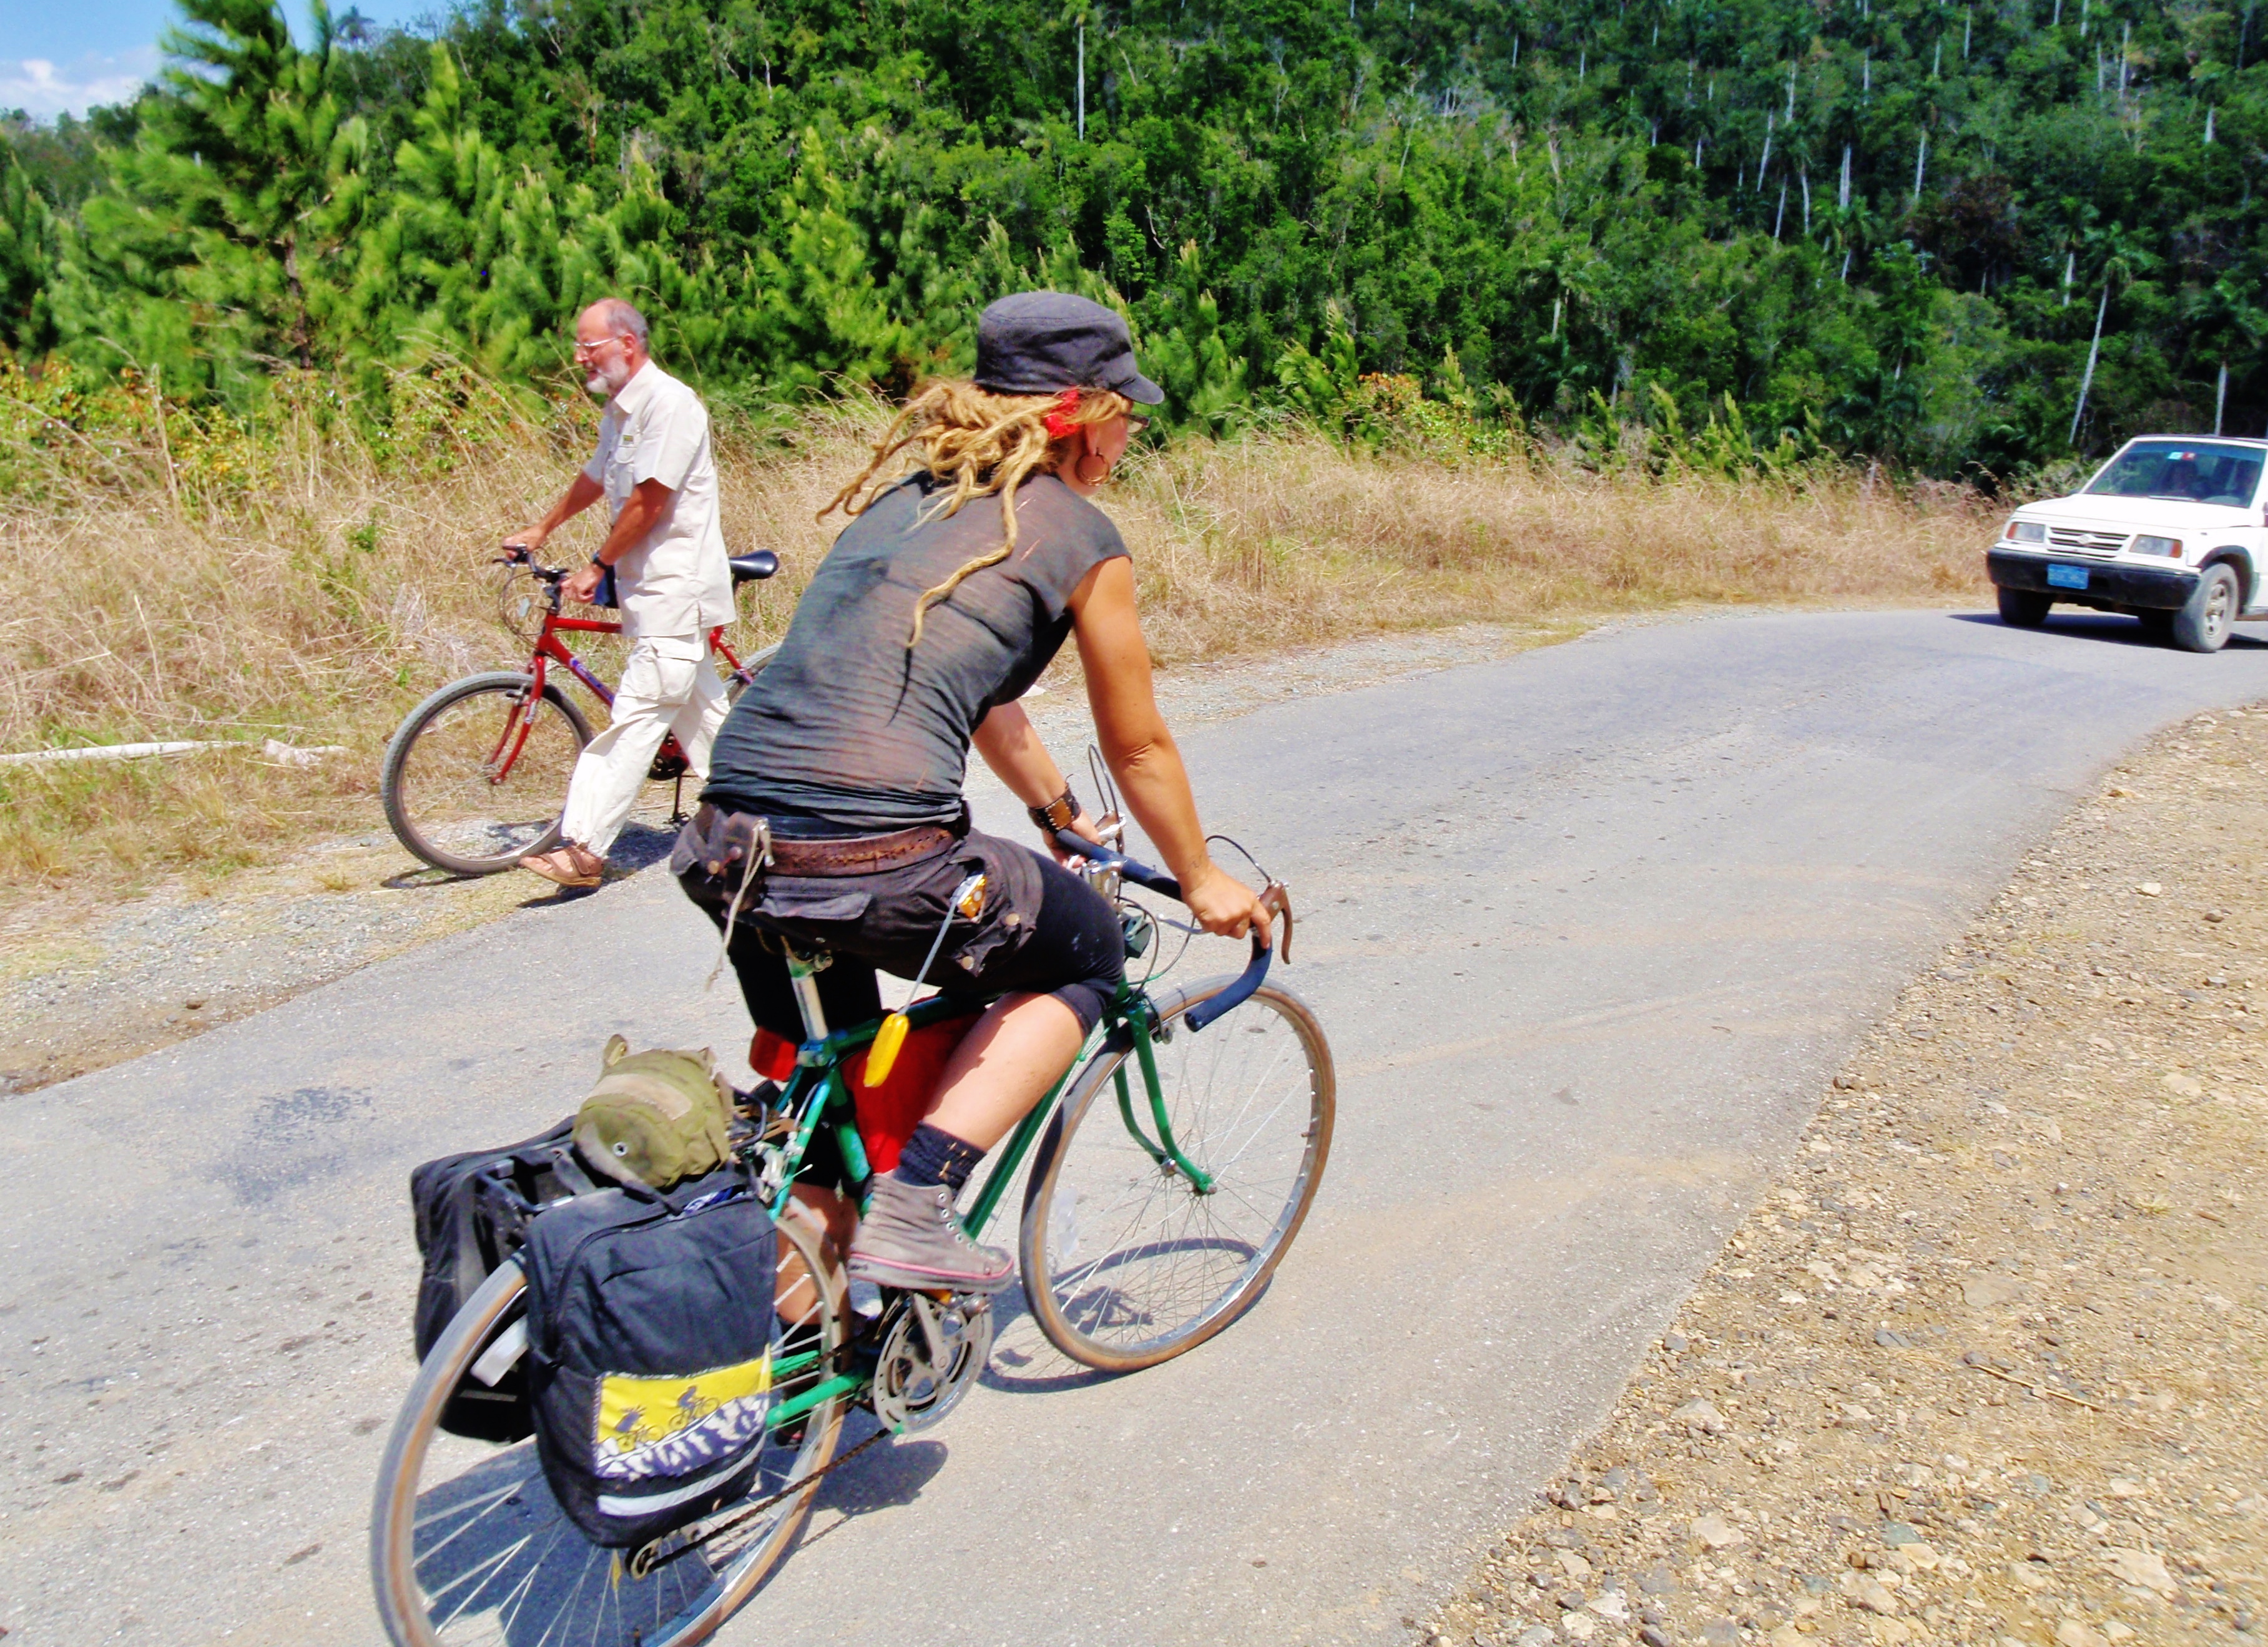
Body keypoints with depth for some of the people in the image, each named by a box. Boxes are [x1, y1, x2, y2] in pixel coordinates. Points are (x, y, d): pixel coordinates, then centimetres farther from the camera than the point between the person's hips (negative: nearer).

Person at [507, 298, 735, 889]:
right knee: (698, 710, 16)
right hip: (650, 585, 10)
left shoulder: (669, 402, -16)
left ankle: (585, 850, -13)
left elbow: (647, 501, -19)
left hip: (675, 585, -10)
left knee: (637, 716, -11)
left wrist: (598, 566, -10)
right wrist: (541, 530, 41)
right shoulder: (620, 409, 14)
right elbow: (595, 479, 30)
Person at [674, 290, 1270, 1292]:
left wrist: (1063, 816, 47)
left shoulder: (905, 498, 24)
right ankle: (914, 1213, 8)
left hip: (731, 850, 8)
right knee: (1086, 958, 19)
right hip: (877, 864, -7)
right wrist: (1201, 882, 28)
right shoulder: (1078, 535, 3)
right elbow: (1137, 748, 12)